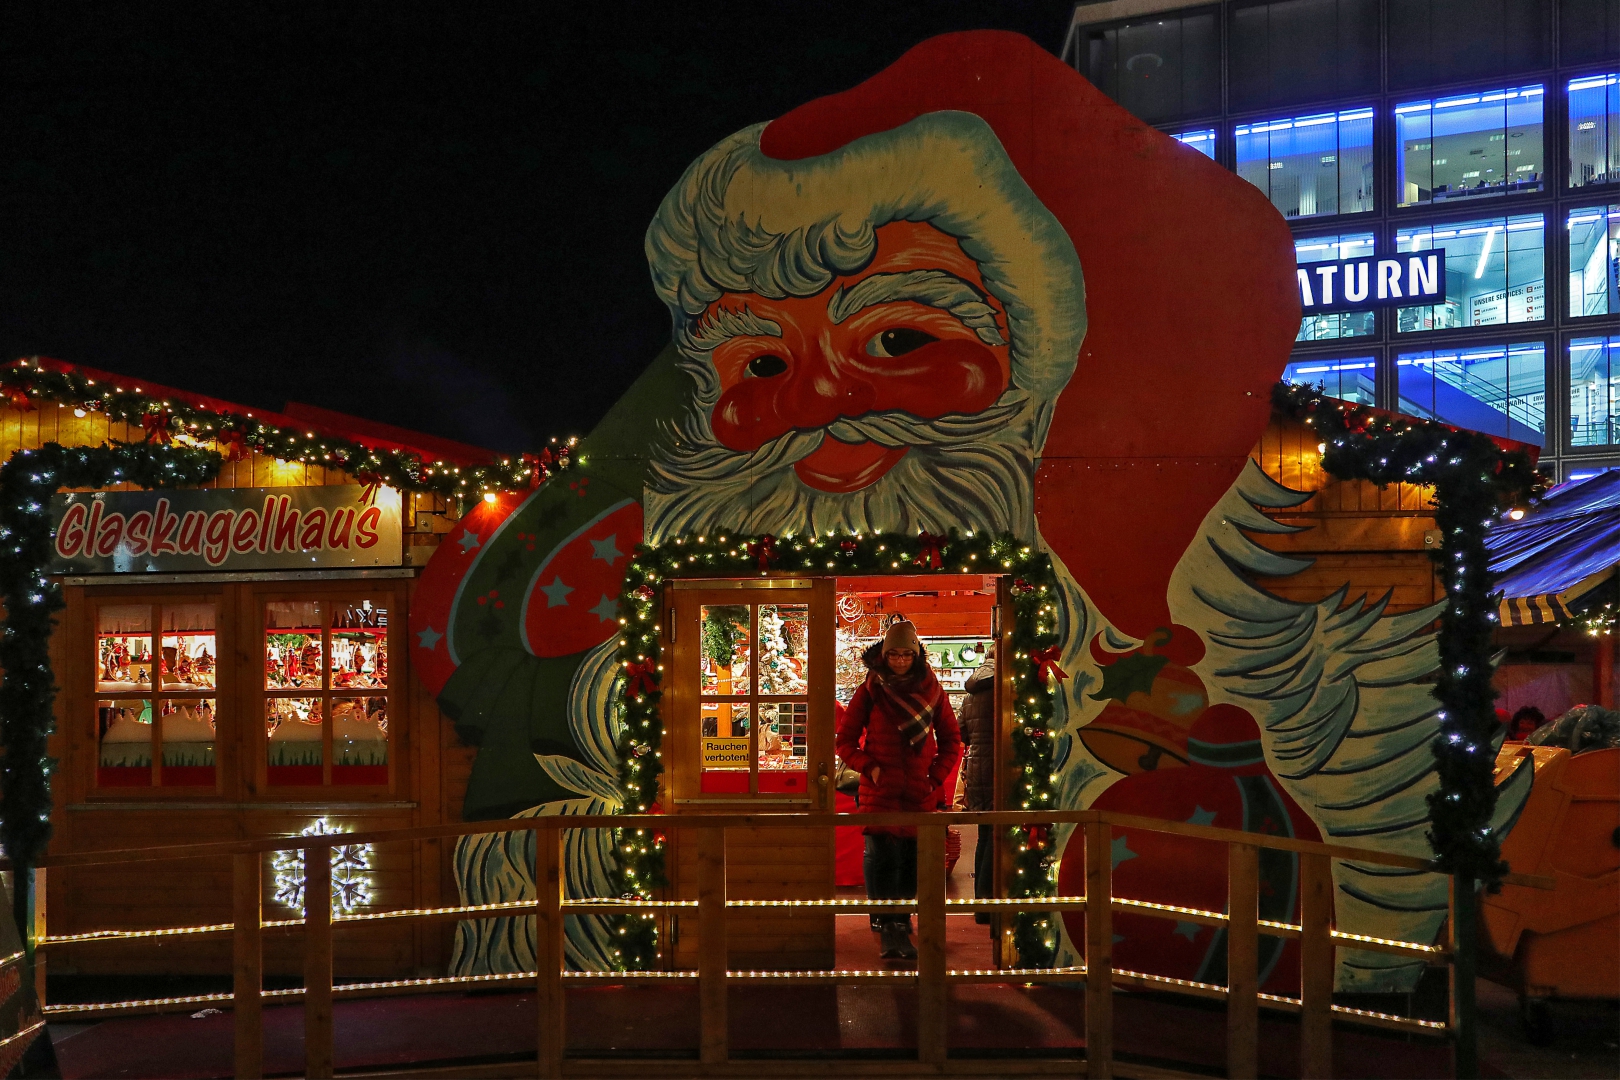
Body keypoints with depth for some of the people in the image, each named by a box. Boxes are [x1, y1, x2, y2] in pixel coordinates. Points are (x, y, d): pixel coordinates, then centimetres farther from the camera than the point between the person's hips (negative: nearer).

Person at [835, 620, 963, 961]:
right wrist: (869, 767, -6)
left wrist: (937, 774, 3)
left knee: (912, 860, 4)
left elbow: (951, 741, 16)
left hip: (920, 793, 2)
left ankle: (901, 921, 16)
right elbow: (845, 740, 6)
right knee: (882, 857, -10)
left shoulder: (932, 691, 8)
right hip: (879, 792, -2)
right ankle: (888, 927, -7)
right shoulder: (871, 691, 3)